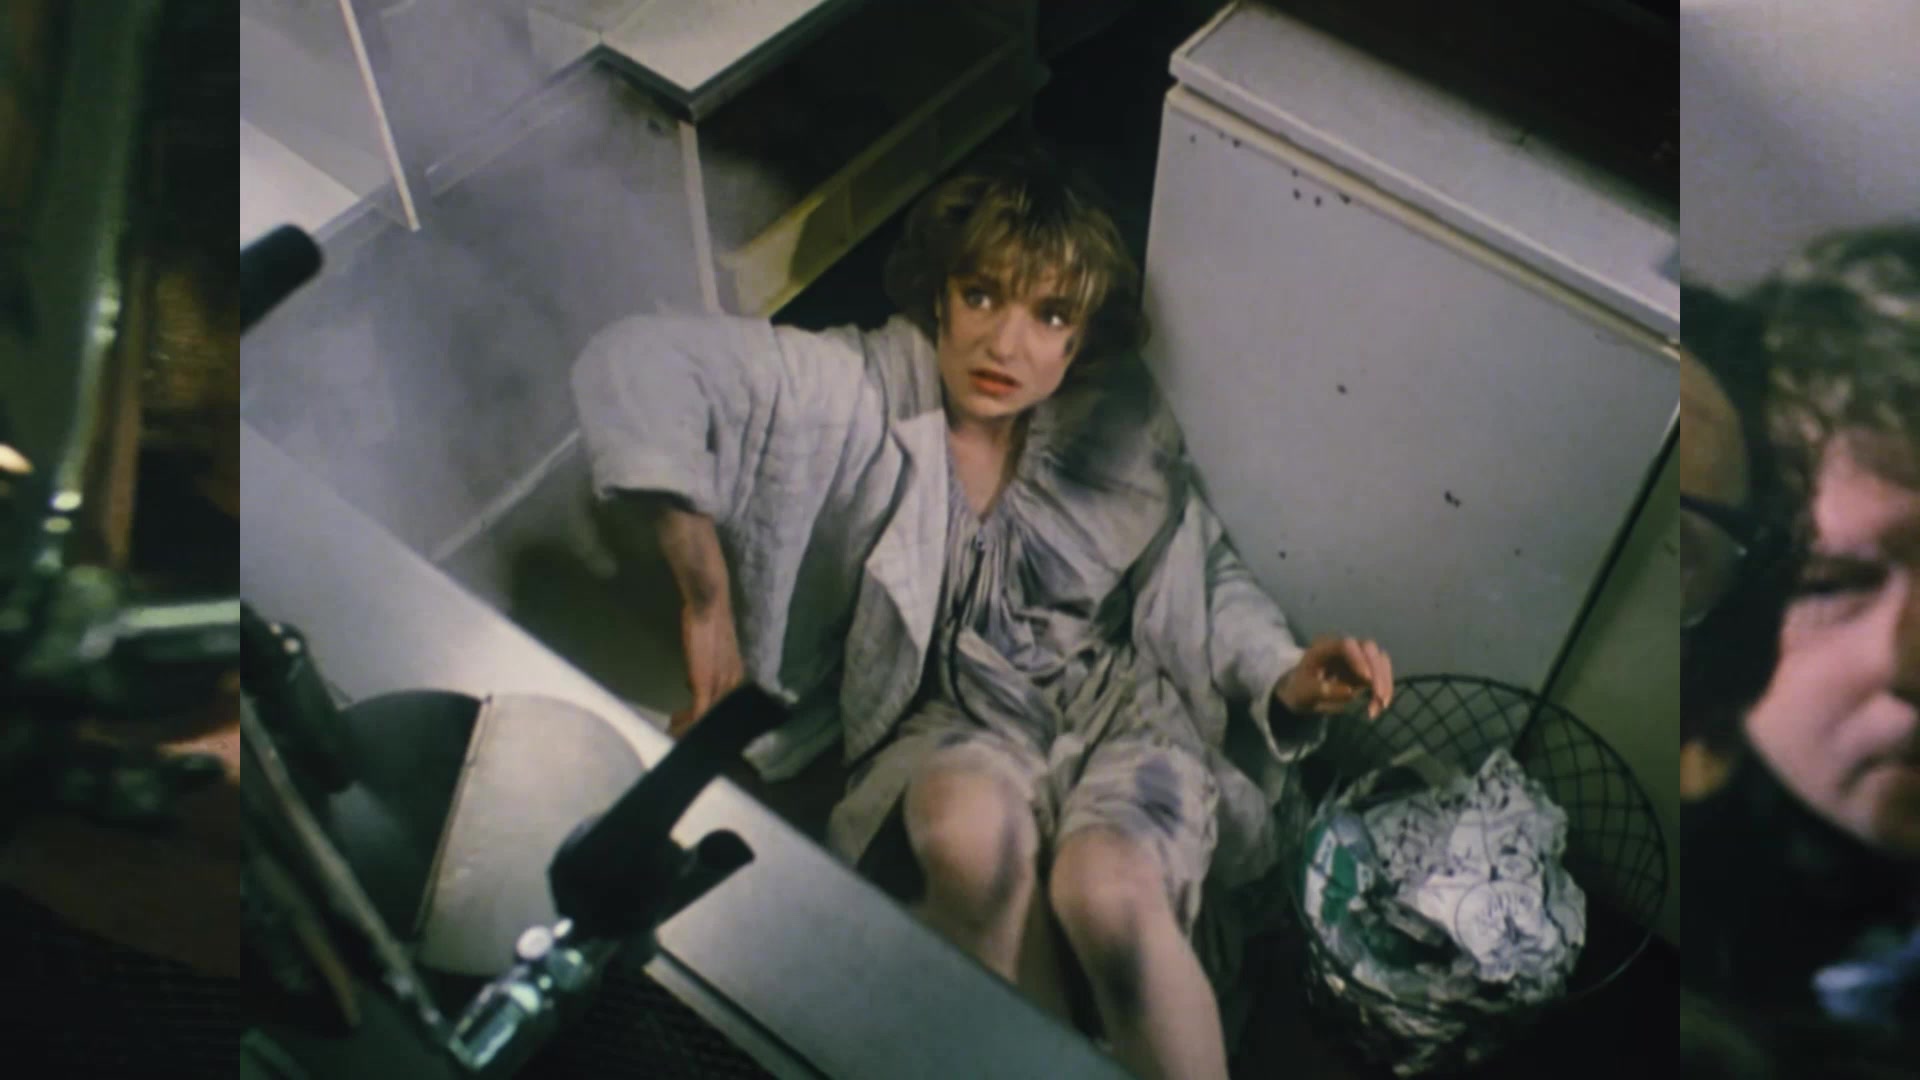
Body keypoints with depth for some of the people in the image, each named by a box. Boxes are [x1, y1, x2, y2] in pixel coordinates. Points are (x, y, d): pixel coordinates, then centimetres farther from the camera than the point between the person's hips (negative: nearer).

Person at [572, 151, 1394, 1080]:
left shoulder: (1117, 416, 1)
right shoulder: (858, 391, -7)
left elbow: (1208, 576, 10)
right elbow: (635, 360, -17)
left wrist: (1285, 679, -10)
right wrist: (706, 591, -26)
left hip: (1119, 699, 1)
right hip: (955, 718, 0)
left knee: (1106, 888, -35)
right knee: (972, 827, -38)